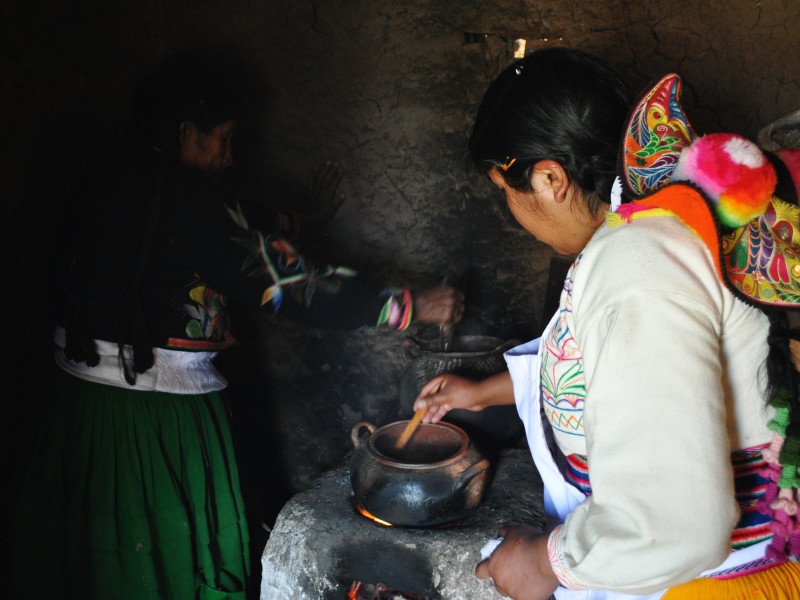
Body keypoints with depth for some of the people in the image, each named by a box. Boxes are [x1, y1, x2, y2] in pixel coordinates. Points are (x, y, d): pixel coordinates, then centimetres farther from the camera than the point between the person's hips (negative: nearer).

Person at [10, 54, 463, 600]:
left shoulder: (105, 187, 8)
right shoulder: (189, 196, -16)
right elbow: (285, 284, -19)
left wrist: (276, 240, 16)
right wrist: (409, 306, -13)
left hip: (80, 401, 8)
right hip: (160, 413, -8)